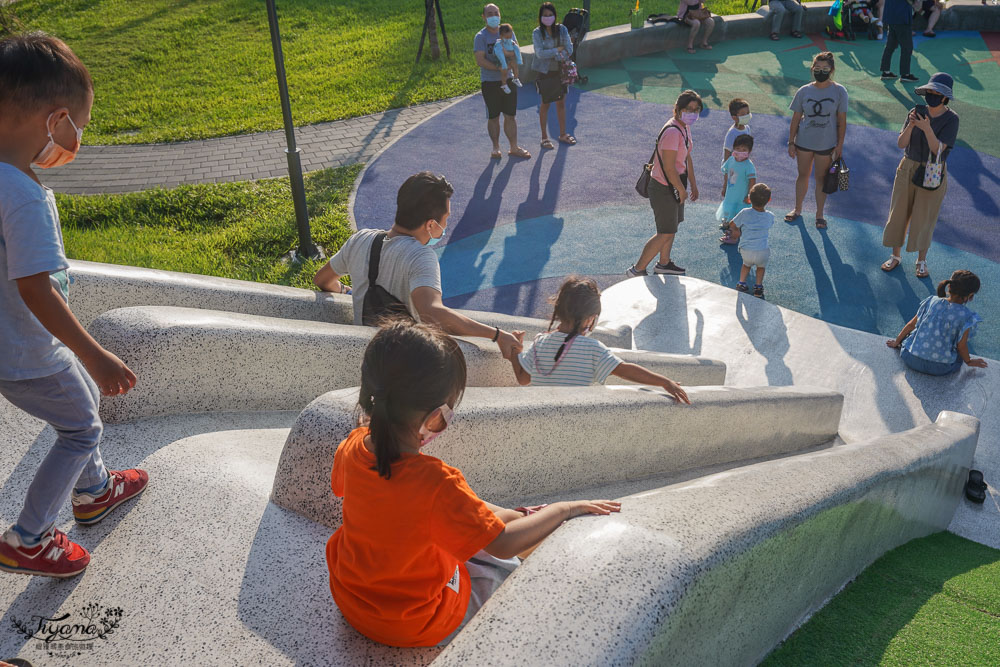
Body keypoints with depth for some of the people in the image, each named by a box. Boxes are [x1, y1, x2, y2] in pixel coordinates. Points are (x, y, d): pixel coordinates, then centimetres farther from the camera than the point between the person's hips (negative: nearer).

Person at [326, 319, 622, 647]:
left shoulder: (351, 447, -18)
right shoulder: (435, 483, -38)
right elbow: (503, 543, -27)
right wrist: (566, 508, -15)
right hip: (412, 627, -6)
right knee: (505, 569, 17)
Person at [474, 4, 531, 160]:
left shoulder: (507, 32, 7)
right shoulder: (480, 37, -6)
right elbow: (480, 60, -16)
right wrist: (499, 68, -24)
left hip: (508, 80, 3)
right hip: (490, 82, -3)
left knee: (511, 115, 7)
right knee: (493, 117, 5)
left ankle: (514, 148, 16)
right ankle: (496, 148, 17)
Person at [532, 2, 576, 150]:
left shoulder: (562, 29, -1)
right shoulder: (537, 33, -9)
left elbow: (569, 48, -7)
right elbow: (540, 53, -19)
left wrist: (555, 54, -21)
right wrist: (559, 49, -15)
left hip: (560, 70, 3)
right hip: (545, 72, -3)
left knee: (561, 103, 11)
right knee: (545, 104, 5)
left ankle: (563, 134, 25)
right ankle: (544, 137, 15)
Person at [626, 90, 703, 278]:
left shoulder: (685, 127, 7)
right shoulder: (672, 132, -26)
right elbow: (669, 168, -27)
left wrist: (693, 184, 22)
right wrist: (682, 190, -15)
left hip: (674, 185, 10)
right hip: (664, 188, -10)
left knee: (671, 227, 22)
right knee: (665, 233, -3)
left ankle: (664, 264, 41)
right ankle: (637, 270, 7)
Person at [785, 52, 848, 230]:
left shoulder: (839, 91, -8)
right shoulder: (804, 91, -5)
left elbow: (842, 121, -4)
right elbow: (795, 119, 0)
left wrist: (840, 145, -5)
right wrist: (791, 142, 0)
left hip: (826, 143, -1)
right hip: (804, 141, 2)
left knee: (821, 178, 10)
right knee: (803, 175, 16)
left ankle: (819, 214, 24)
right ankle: (798, 209, 33)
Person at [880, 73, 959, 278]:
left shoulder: (951, 119, -10)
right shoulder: (917, 112, -2)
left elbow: (938, 149, -19)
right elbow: (901, 143, -7)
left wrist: (926, 128, -30)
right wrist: (911, 125, -24)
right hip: (908, 169, 3)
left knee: (924, 218, 5)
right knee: (899, 213, 10)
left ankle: (921, 261, 22)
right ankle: (896, 256, 27)